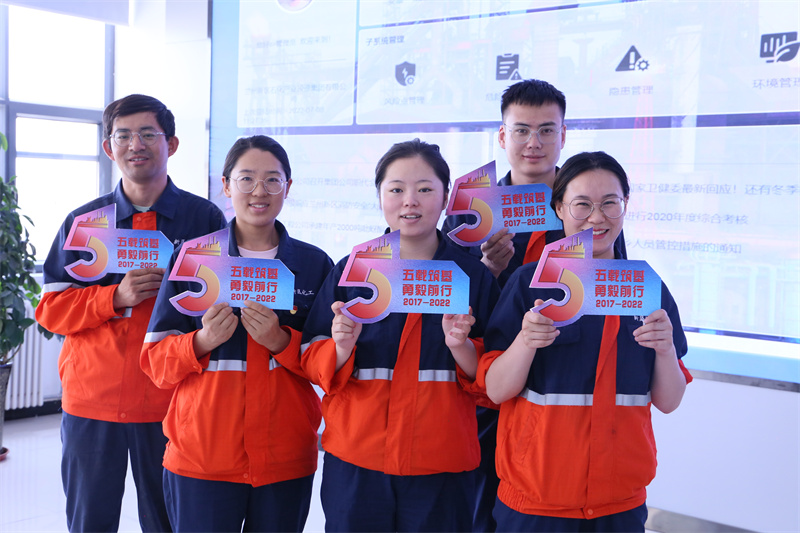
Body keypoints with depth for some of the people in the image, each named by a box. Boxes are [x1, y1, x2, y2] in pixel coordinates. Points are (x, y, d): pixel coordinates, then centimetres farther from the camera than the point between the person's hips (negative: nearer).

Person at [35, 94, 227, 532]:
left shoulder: (205, 218, 2)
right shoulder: (83, 222, 6)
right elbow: (50, 309, 3)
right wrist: (116, 297, -12)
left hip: (170, 402, -1)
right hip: (91, 399, 2)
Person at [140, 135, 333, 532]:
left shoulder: (315, 264, 3)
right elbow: (155, 361, 1)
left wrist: (281, 341, -15)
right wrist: (203, 341, -18)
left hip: (286, 458, 1)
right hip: (200, 454, -1)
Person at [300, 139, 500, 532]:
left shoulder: (474, 277, 2)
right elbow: (311, 363, 3)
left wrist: (461, 347, -16)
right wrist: (342, 349, -17)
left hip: (441, 468, 0)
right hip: (354, 463, 0)